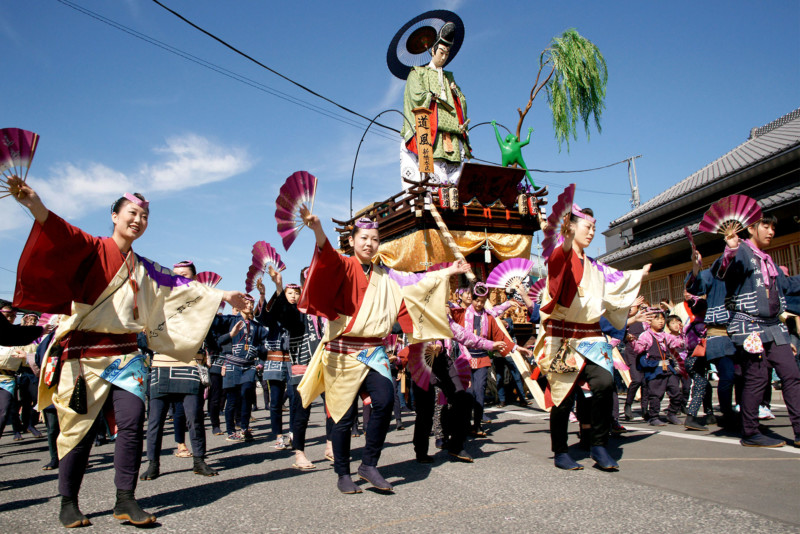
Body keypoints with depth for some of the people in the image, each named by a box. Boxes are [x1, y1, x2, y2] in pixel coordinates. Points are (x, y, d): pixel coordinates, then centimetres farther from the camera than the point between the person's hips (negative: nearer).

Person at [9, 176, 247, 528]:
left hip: (126, 354, 4)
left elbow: (180, 286, 23)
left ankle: (125, 500, 2)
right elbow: (64, 238, -20)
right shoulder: (93, 250, 0)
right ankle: (68, 503, 19)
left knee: (132, 423, -8)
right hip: (86, 352, -4)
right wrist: (37, 207, -40)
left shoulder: (145, 269, 17)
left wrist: (220, 296, 23)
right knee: (81, 429, 2)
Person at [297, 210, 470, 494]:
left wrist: (448, 272, 21)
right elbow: (329, 258, -23)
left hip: (373, 350, 4)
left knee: (385, 401, -16)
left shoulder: (386, 276, 14)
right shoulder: (343, 267, -2)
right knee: (345, 413, 0)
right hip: (342, 350, -4)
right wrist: (318, 230, -43)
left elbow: (416, 282, 21)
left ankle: (369, 464, 2)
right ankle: (343, 474, 19)